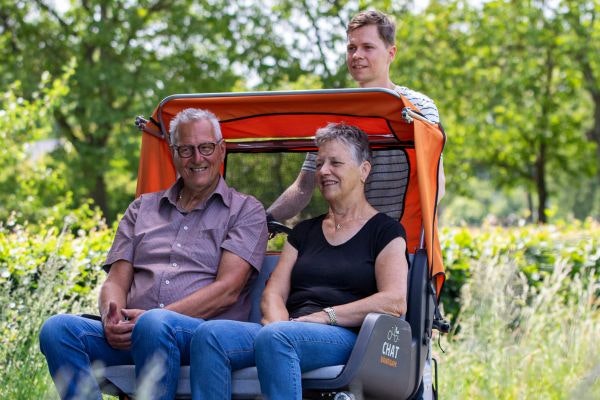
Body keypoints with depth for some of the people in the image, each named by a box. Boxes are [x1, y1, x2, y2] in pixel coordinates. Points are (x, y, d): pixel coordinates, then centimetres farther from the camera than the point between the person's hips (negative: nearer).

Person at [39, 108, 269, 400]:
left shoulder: (246, 210, 12)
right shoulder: (142, 208, 25)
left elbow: (227, 290, -3)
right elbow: (116, 281, 17)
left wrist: (151, 317, -14)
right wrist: (112, 317, -9)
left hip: (206, 334, -4)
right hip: (130, 335, 4)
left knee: (154, 325, -39)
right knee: (57, 328, -25)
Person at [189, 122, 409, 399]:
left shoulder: (384, 231, 10)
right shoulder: (304, 231, 28)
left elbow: (394, 301, -5)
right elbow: (273, 293, 17)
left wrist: (326, 315, -10)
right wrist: (278, 323, -7)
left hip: (346, 337, -6)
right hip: (290, 331, 6)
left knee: (274, 338, -39)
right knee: (209, 335, -24)